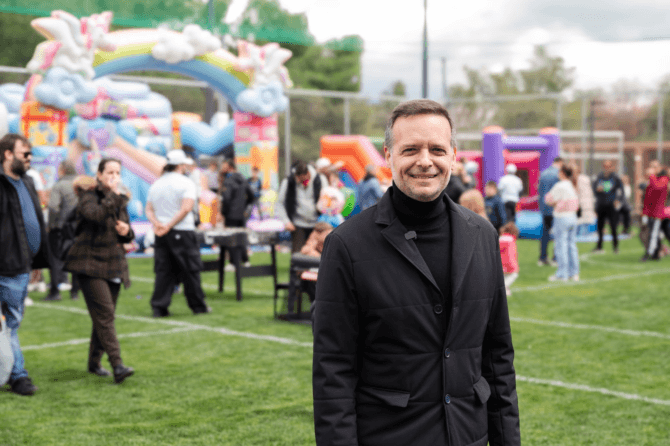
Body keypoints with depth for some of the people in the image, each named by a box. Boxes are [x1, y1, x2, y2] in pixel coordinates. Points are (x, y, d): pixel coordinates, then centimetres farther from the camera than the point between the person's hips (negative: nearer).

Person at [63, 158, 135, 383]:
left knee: (103, 316, 10)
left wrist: (126, 232, -2)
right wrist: (112, 195, -20)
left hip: (114, 265, 7)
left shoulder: (121, 201, 14)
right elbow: (97, 215, -30)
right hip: (90, 263, -7)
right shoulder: (88, 197, -7)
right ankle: (117, 365, -22)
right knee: (104, 313, -15)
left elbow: (128, 235, 20)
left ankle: (94, 362, 22)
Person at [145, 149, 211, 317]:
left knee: (164, 271, 7)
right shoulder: (186, 183, -6)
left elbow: (149, 210, 6)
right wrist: (169, 226, -18)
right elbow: (186, 208, -19)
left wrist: (157, 224, -8)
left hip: (161, 234, 5)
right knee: (190, 269, 5)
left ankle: (159, 307, 2)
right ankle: (198, 306, 13)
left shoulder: (156, 184, 12)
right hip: (182, 233, -5)